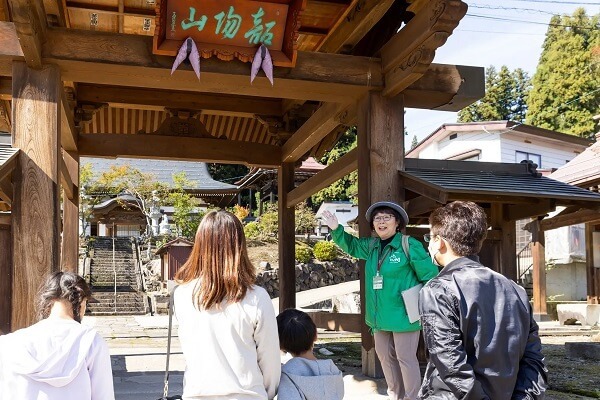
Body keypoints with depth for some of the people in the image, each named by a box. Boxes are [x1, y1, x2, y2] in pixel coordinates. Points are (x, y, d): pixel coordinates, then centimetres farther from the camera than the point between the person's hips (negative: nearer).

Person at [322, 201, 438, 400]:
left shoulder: (410, 245, -13)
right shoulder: (372, 246, 6)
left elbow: (430, 276, -11)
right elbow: (351, 245, 22)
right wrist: (336, 229, 4)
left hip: (403, 315, -7)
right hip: (380, 316, 8)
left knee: (405, 358, 0)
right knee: (385, 356, 18)